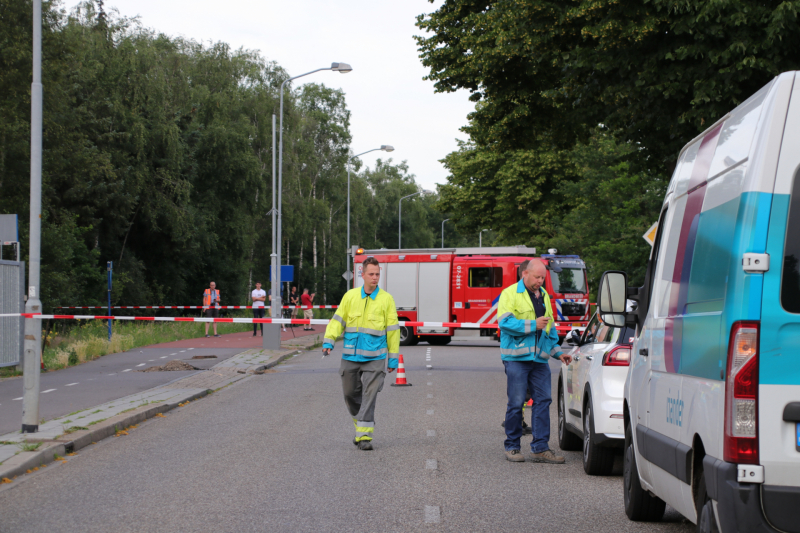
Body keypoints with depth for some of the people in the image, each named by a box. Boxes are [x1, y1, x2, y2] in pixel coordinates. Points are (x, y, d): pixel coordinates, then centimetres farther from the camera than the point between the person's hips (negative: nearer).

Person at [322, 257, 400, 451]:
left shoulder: (386, 299, 0)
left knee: (369, 396, -8)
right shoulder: (350, 296, 5)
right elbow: (338, 320, 6)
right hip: (351, 356, 3)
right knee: (350, 393, 10)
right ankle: (361, 425, 32)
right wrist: (329, 342, -8)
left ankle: (365, 435, -7)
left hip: (374, 357, -3)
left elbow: (392, 329, 3)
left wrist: (393, 358, 3)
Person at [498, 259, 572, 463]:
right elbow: (505, 322, -15)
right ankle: (512, 447, 8)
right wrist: (533, 325, -15)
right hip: (517, 357, -6)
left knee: (543, 400, 0)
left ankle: (540, 448, 2)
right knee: (516, 403, -3)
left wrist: (558, 352, 20)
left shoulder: (544, 296, 19)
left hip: (539, 358, 6)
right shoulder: (510, 294, -3)